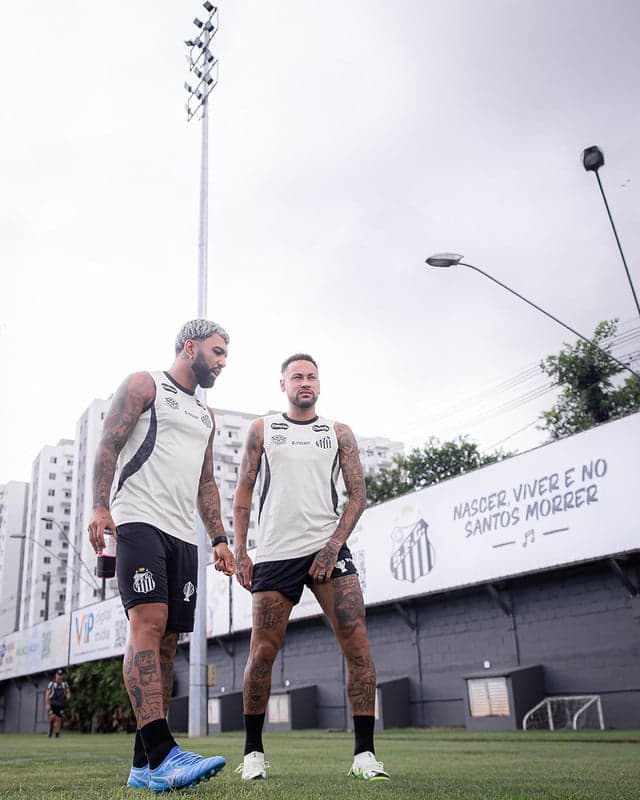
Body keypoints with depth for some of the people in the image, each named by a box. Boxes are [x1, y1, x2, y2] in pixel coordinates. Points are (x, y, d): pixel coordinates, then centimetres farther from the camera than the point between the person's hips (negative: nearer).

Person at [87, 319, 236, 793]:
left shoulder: (205, 417, 25)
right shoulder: (144, 385, 6)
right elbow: (108, 446, -4)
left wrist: (219, 538, 14)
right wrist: (101, 507, -16)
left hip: (183, 535, 7)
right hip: (139, 521, -7)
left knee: (168, 641, 1)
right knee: (148, 624, -20)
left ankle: (144, 765, 5)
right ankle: (163, 755, -27)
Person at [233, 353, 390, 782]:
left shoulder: (339, 433, 11)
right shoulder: (262, 429, 11)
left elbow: (358, 494, 5)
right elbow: (243, 493, 9)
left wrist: (333, 545, -8)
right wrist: (240, 552, 0)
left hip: (327, 550, 0)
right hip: (275, 553, 0)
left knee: (358, 646, -9)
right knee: (262, 653, 0)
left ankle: (365, 753, 0)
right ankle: (253, 751, 17)